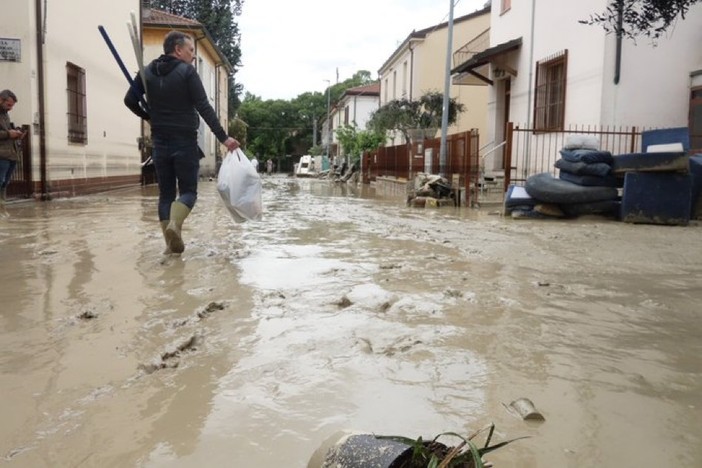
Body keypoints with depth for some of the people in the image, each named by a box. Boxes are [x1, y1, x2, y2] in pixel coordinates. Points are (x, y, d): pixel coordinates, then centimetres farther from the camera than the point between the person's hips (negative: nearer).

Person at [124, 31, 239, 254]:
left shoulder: (147, 72, 7)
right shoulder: (187, 72, -8)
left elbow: (130, 100, 7)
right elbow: (204, 108, -14)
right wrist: (223, 137, -14)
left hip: (160, 142, 5)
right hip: (185, 142, -4)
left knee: (165, 192, 9)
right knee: (188, 191, 3)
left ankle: (171, 242, 4)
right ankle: (174, 224, -25)